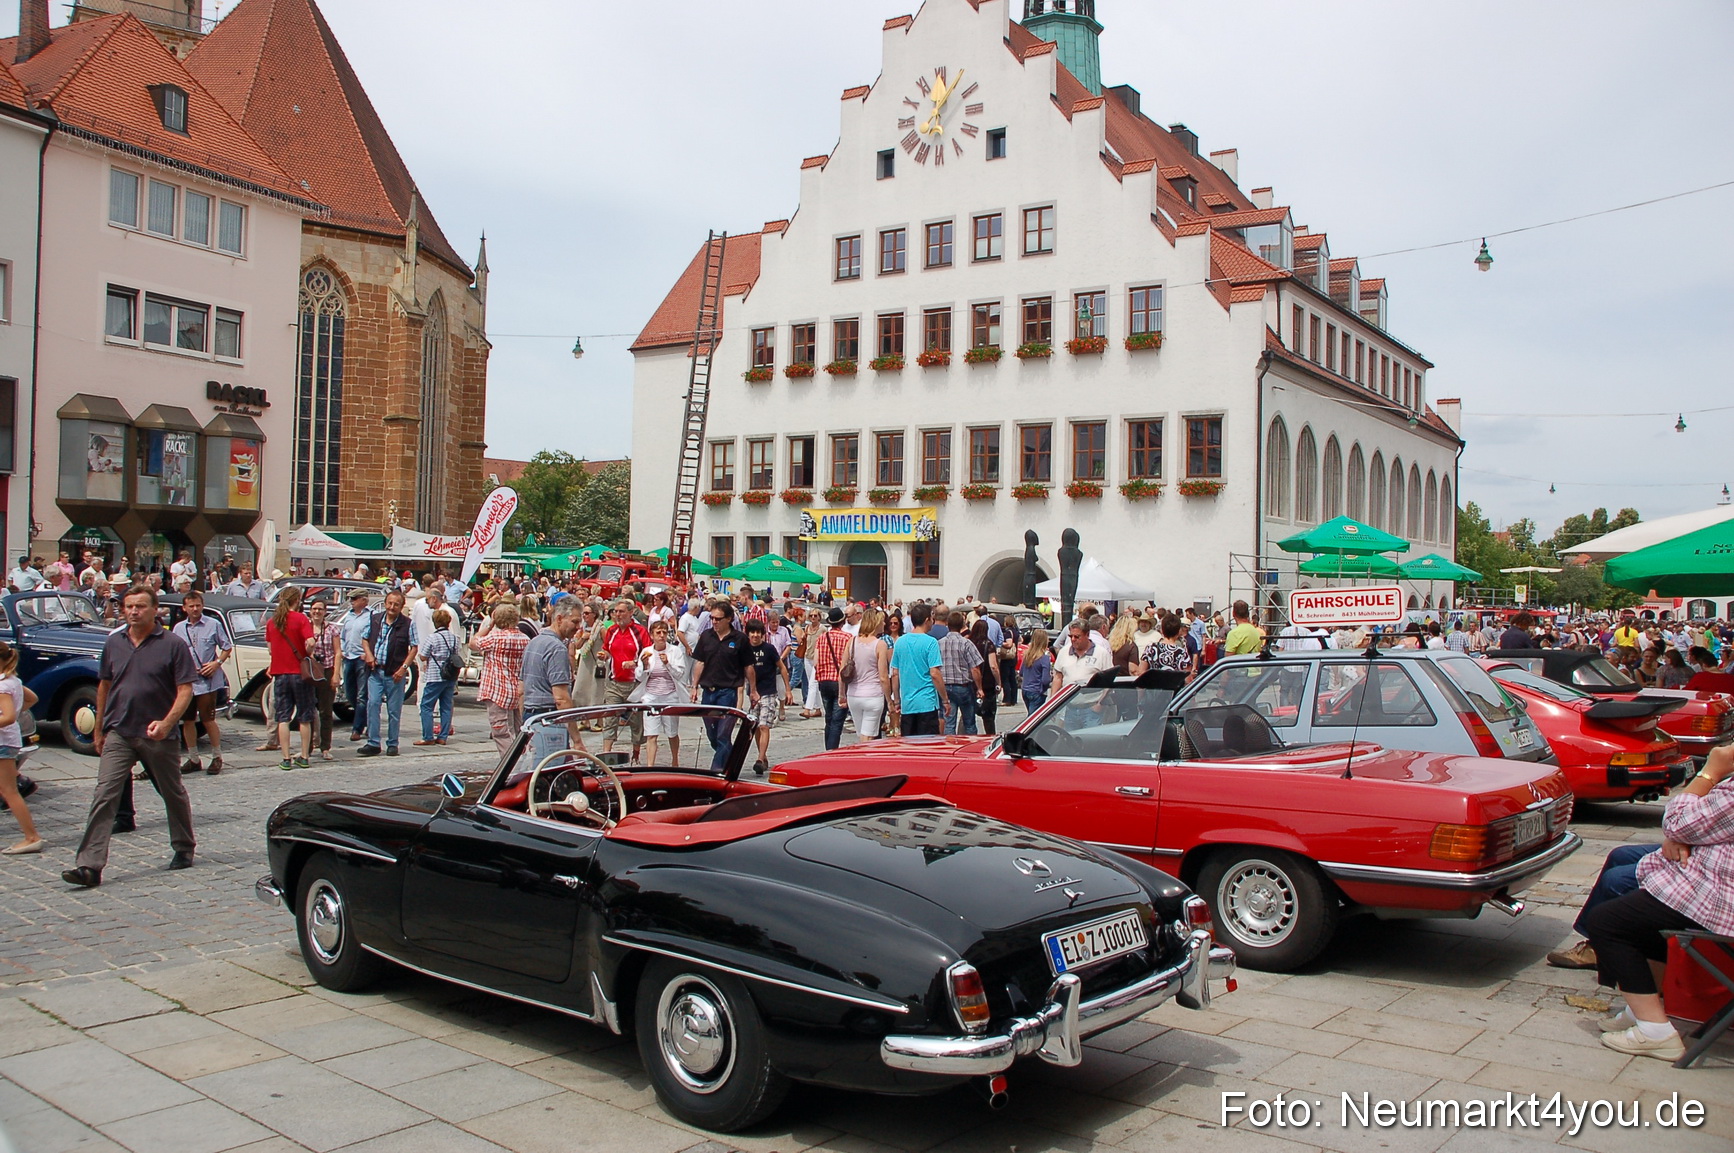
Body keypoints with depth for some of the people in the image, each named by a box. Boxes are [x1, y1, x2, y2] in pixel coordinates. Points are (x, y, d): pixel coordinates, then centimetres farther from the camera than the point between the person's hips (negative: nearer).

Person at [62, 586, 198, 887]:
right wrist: (99, 729, 16)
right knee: (103, 797, -8)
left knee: (173, 794, 13)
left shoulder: (172, 645, -7)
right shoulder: (114, 643, 6)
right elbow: (104, 686, 15)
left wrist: (166, 723, -23)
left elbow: (185, 690, -9)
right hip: (118, 734, 3)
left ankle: (184, 849, 31)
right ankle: (90, 865, -10)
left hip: (159, 736, -3)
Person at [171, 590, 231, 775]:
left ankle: (217, 757, 8)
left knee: (208, 719, -4)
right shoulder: (179, 628, 8)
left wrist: (217, 663, -10)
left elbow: (227, 647, 4)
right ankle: (193, 759, 19)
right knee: (187, 720, 8)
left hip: (207, 681, -4)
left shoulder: (214, 624, 0)